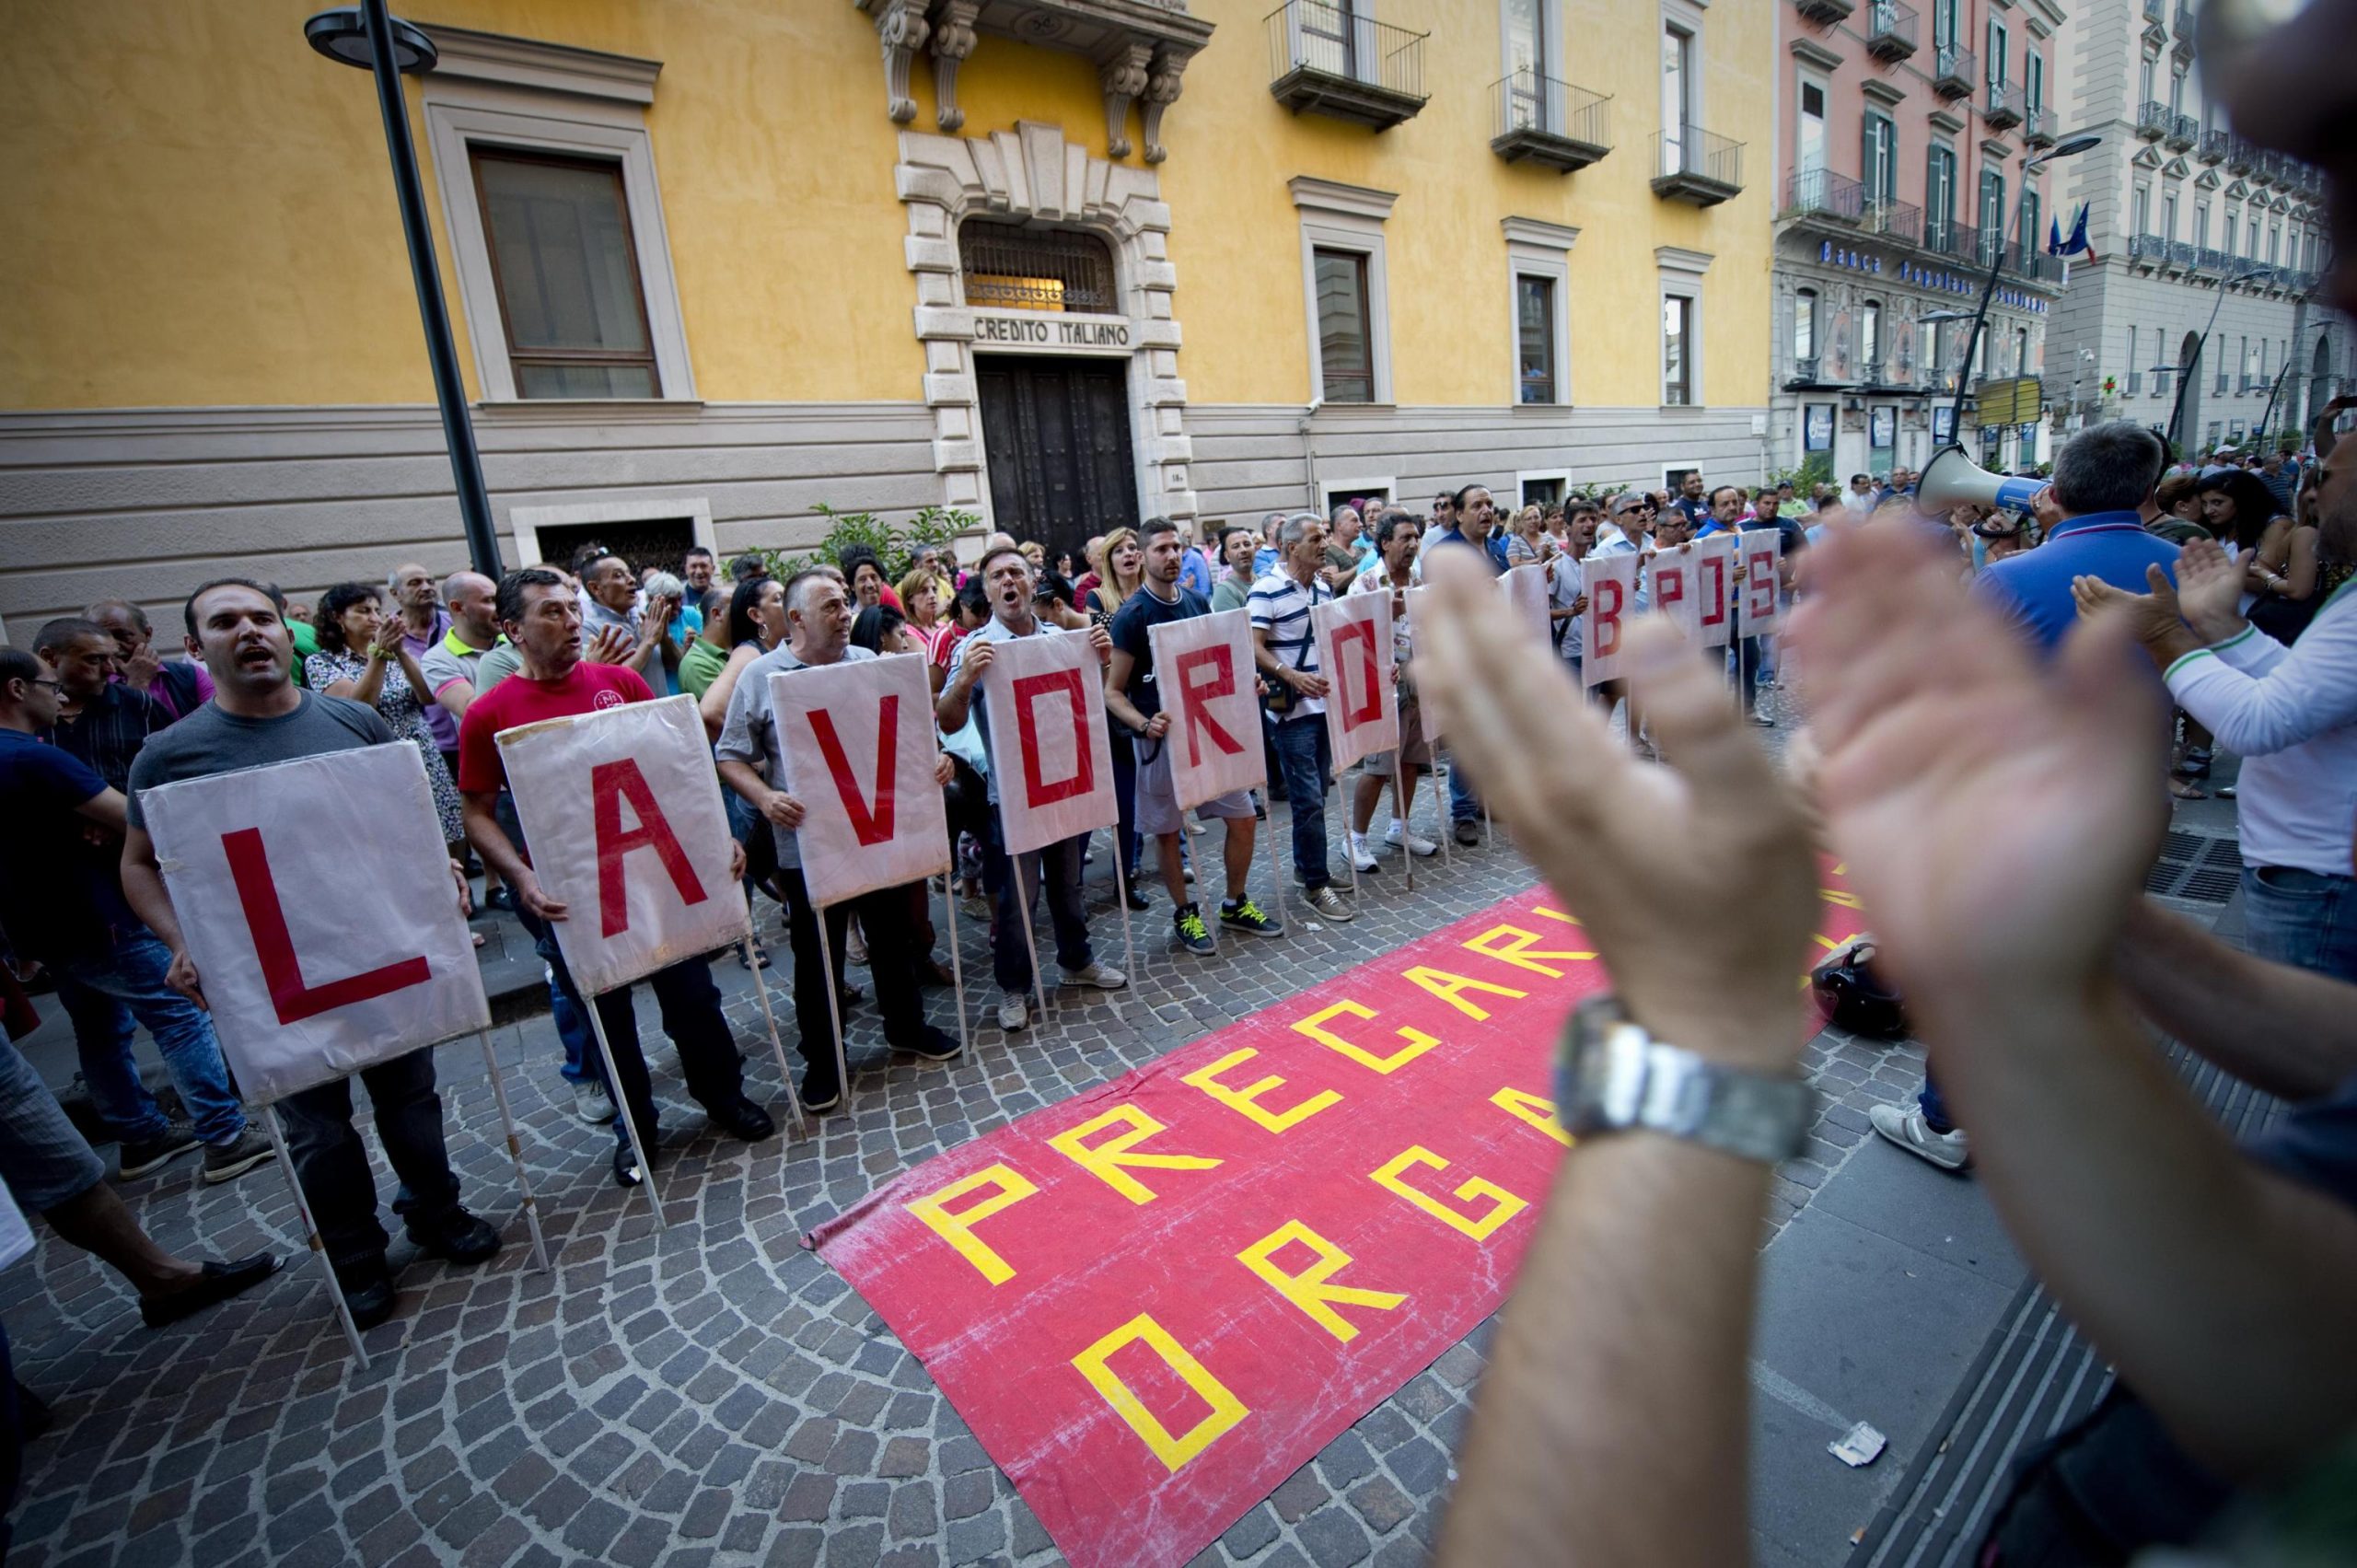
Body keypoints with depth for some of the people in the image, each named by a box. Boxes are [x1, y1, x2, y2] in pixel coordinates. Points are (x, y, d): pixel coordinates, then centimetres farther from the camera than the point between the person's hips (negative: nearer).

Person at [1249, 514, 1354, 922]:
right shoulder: (1266, 591, -11)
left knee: (1316, 795, 15)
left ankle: (1305, 866, 30)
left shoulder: (1324, 587, 12)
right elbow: (1254, 648, -16)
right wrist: (1293, 676, -28)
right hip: (1291, 709, -7)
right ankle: (1315, 885, 4)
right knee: (1309, 799, -5)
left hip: (1325, 704, 7)